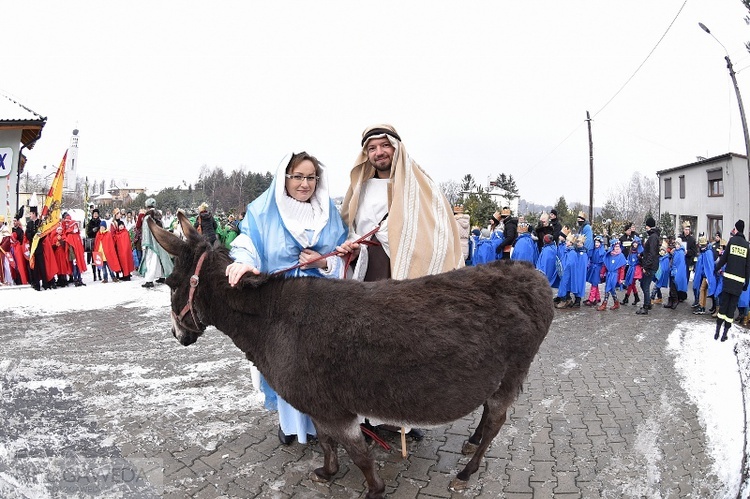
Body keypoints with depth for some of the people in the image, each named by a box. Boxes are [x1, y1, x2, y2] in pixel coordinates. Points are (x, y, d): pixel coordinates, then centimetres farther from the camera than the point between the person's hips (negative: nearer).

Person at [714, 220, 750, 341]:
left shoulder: (732, 240, 0)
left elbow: (724, 258, -1)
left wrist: (716, 268, 15)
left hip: (728, 278, -1)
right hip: (739, 281, 1)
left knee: (723, 304, 6)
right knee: (732, 307, 5)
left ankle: (717, 331, 6)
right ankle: (725, 333, 7)